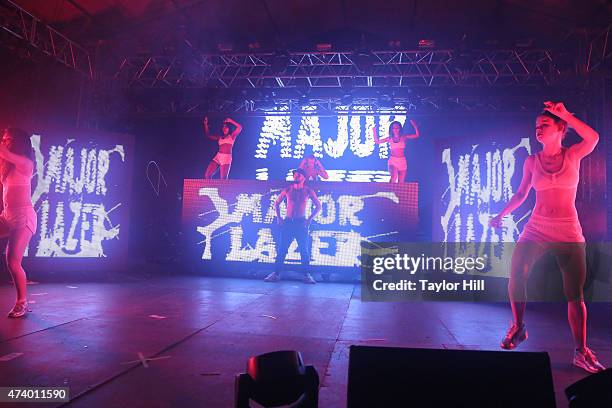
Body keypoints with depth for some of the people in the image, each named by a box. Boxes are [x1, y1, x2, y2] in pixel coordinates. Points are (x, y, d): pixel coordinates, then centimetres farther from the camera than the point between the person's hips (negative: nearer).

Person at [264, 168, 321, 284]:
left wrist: (310, 219, -1)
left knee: (304, 250, -2)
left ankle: (307, 275, 6)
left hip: (301, 223, -1)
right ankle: (276, 273, 7)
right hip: (287, 222, 2)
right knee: (282, 249, 1)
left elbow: (318, 206, 7)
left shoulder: (308, 191, 2)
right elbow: (276, 203, 17)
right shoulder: (287, 190, 6)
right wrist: (279, 217, 6)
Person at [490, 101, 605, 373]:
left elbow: (593, 138, -19)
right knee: (516, 273, -19)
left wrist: (564, 114, -16)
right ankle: (518, 327, 3)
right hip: (536, 229, 1)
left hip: (569, 233, -1)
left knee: (575, 293, 1)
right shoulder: (532, 162, 6)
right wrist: (501, 215, 4)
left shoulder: (573, 155, 2)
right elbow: (521, 193, 12)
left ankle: (581, 352, 13)